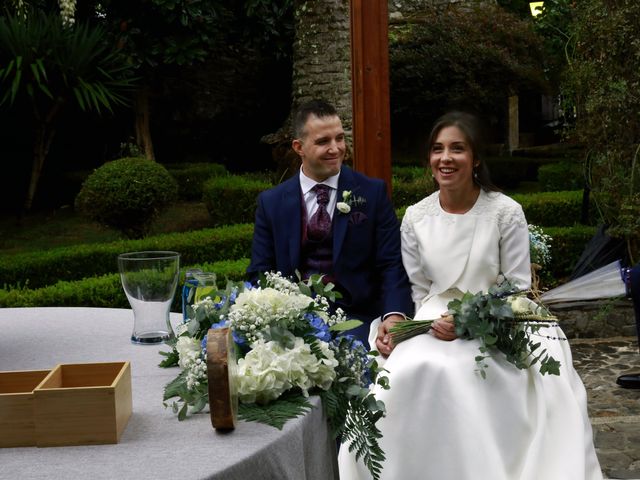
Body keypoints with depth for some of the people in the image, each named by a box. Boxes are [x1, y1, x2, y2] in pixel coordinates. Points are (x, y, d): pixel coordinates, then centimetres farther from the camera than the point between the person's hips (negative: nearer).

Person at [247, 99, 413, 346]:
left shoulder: (373, 192, 3)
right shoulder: (271, 202, 7)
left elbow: (391, 265, -2)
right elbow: (260, 272, 7)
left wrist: (394, 315, -22)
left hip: (354, 318, -1)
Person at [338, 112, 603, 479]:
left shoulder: (506, 213, -5)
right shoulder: (415, 218, 4)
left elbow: (518, 290, -3)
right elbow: (417, 293, 10)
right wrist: (393, 321, -11)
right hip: (435, 325, 3)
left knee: (449, 371, -33)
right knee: (405, 373, -29)